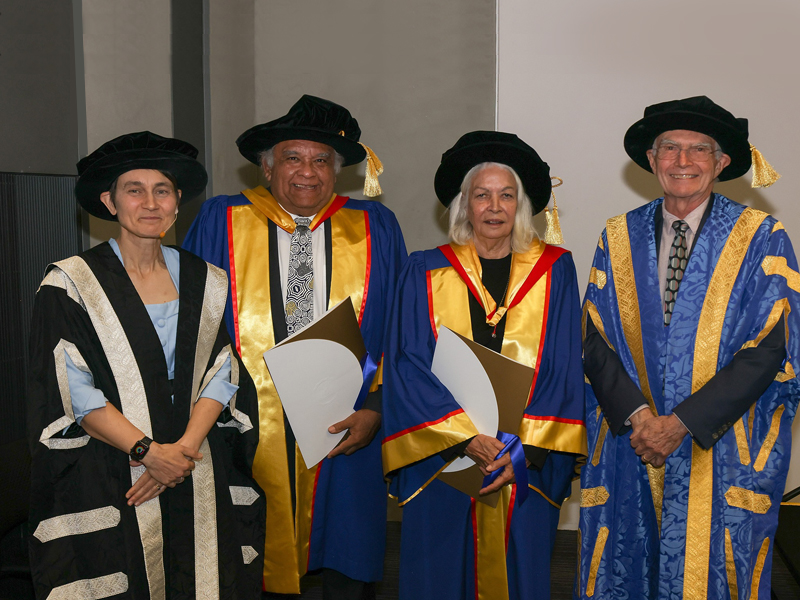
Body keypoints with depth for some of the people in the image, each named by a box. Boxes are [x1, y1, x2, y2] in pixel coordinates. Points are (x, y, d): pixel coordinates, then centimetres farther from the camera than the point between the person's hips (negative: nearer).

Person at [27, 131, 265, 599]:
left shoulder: (205, 281, 7)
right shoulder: (70, 284, -3)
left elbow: (222, 377, 3)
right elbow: (72, 391, -9)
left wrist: (184, 447, -11)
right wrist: (149, 450, -16)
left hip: (200, 481, 3)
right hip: (107, 483, -3)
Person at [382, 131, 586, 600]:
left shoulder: (554, 271, 4)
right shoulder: (426, 272, 2)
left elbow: (564, 368, 0)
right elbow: (408, 367, -4)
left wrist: (524, 449, -10)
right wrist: (467, 436, -14)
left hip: (528, 468, 1)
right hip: (442, 464, 0)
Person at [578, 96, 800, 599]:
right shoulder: (619, 238, 6)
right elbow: (596, 339, 2)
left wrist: (683, 421, -16)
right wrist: (636, 413, -13)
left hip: (720, 455, -2)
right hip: (630, 450, 2)